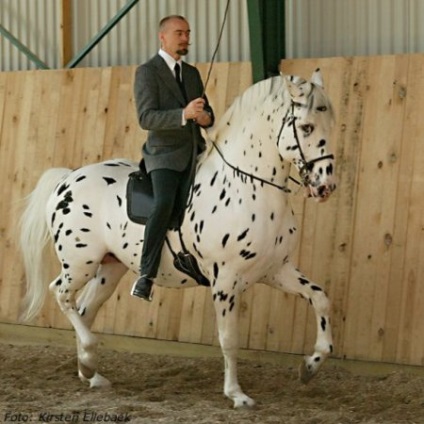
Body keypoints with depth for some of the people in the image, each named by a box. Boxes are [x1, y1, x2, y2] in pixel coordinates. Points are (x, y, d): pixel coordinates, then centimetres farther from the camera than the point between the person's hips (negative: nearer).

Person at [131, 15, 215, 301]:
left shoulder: (192, 73, 17)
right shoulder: (147, 72, -4)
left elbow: (207, 114, 22)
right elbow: (146, 118, -16)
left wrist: (206, 117, -4)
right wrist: (184, 114, -30)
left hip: (194, 153, 7)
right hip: (164, 155, -7)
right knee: (164, 205, -27)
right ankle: (146, 277, -27)